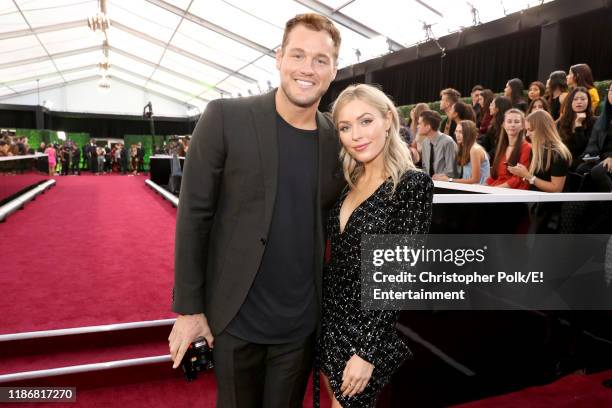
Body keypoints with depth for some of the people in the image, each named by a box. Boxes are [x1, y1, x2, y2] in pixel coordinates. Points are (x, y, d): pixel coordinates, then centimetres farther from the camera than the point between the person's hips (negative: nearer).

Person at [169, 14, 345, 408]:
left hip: (302, 323, 3)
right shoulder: (225, 117, -11)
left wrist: (330, 307, 8)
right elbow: (194, 215, -9)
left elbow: (330, 223, 8)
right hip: (236, 319, -2)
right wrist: (188, 307, -7)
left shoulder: (338, 139, -1)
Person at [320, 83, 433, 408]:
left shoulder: (413, 185, -15)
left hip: (369, 331, -6)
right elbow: (338, 258, 9)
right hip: (328, 321, 6)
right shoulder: (349, 183, 4)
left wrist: (368, 351, -18)